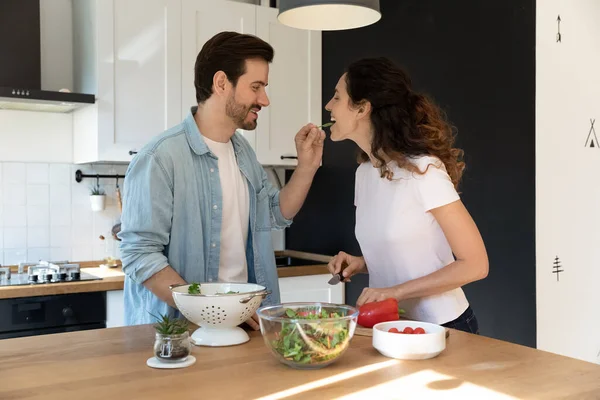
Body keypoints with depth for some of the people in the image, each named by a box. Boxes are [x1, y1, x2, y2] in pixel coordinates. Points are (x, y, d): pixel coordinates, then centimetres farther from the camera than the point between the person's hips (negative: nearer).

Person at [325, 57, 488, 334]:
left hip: (441, 328, -6)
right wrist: (361, 264, -4)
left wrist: (397, 291, -20)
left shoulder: (423, 170, -20)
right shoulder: (364, 172, 2)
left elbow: (475, 265, -17)